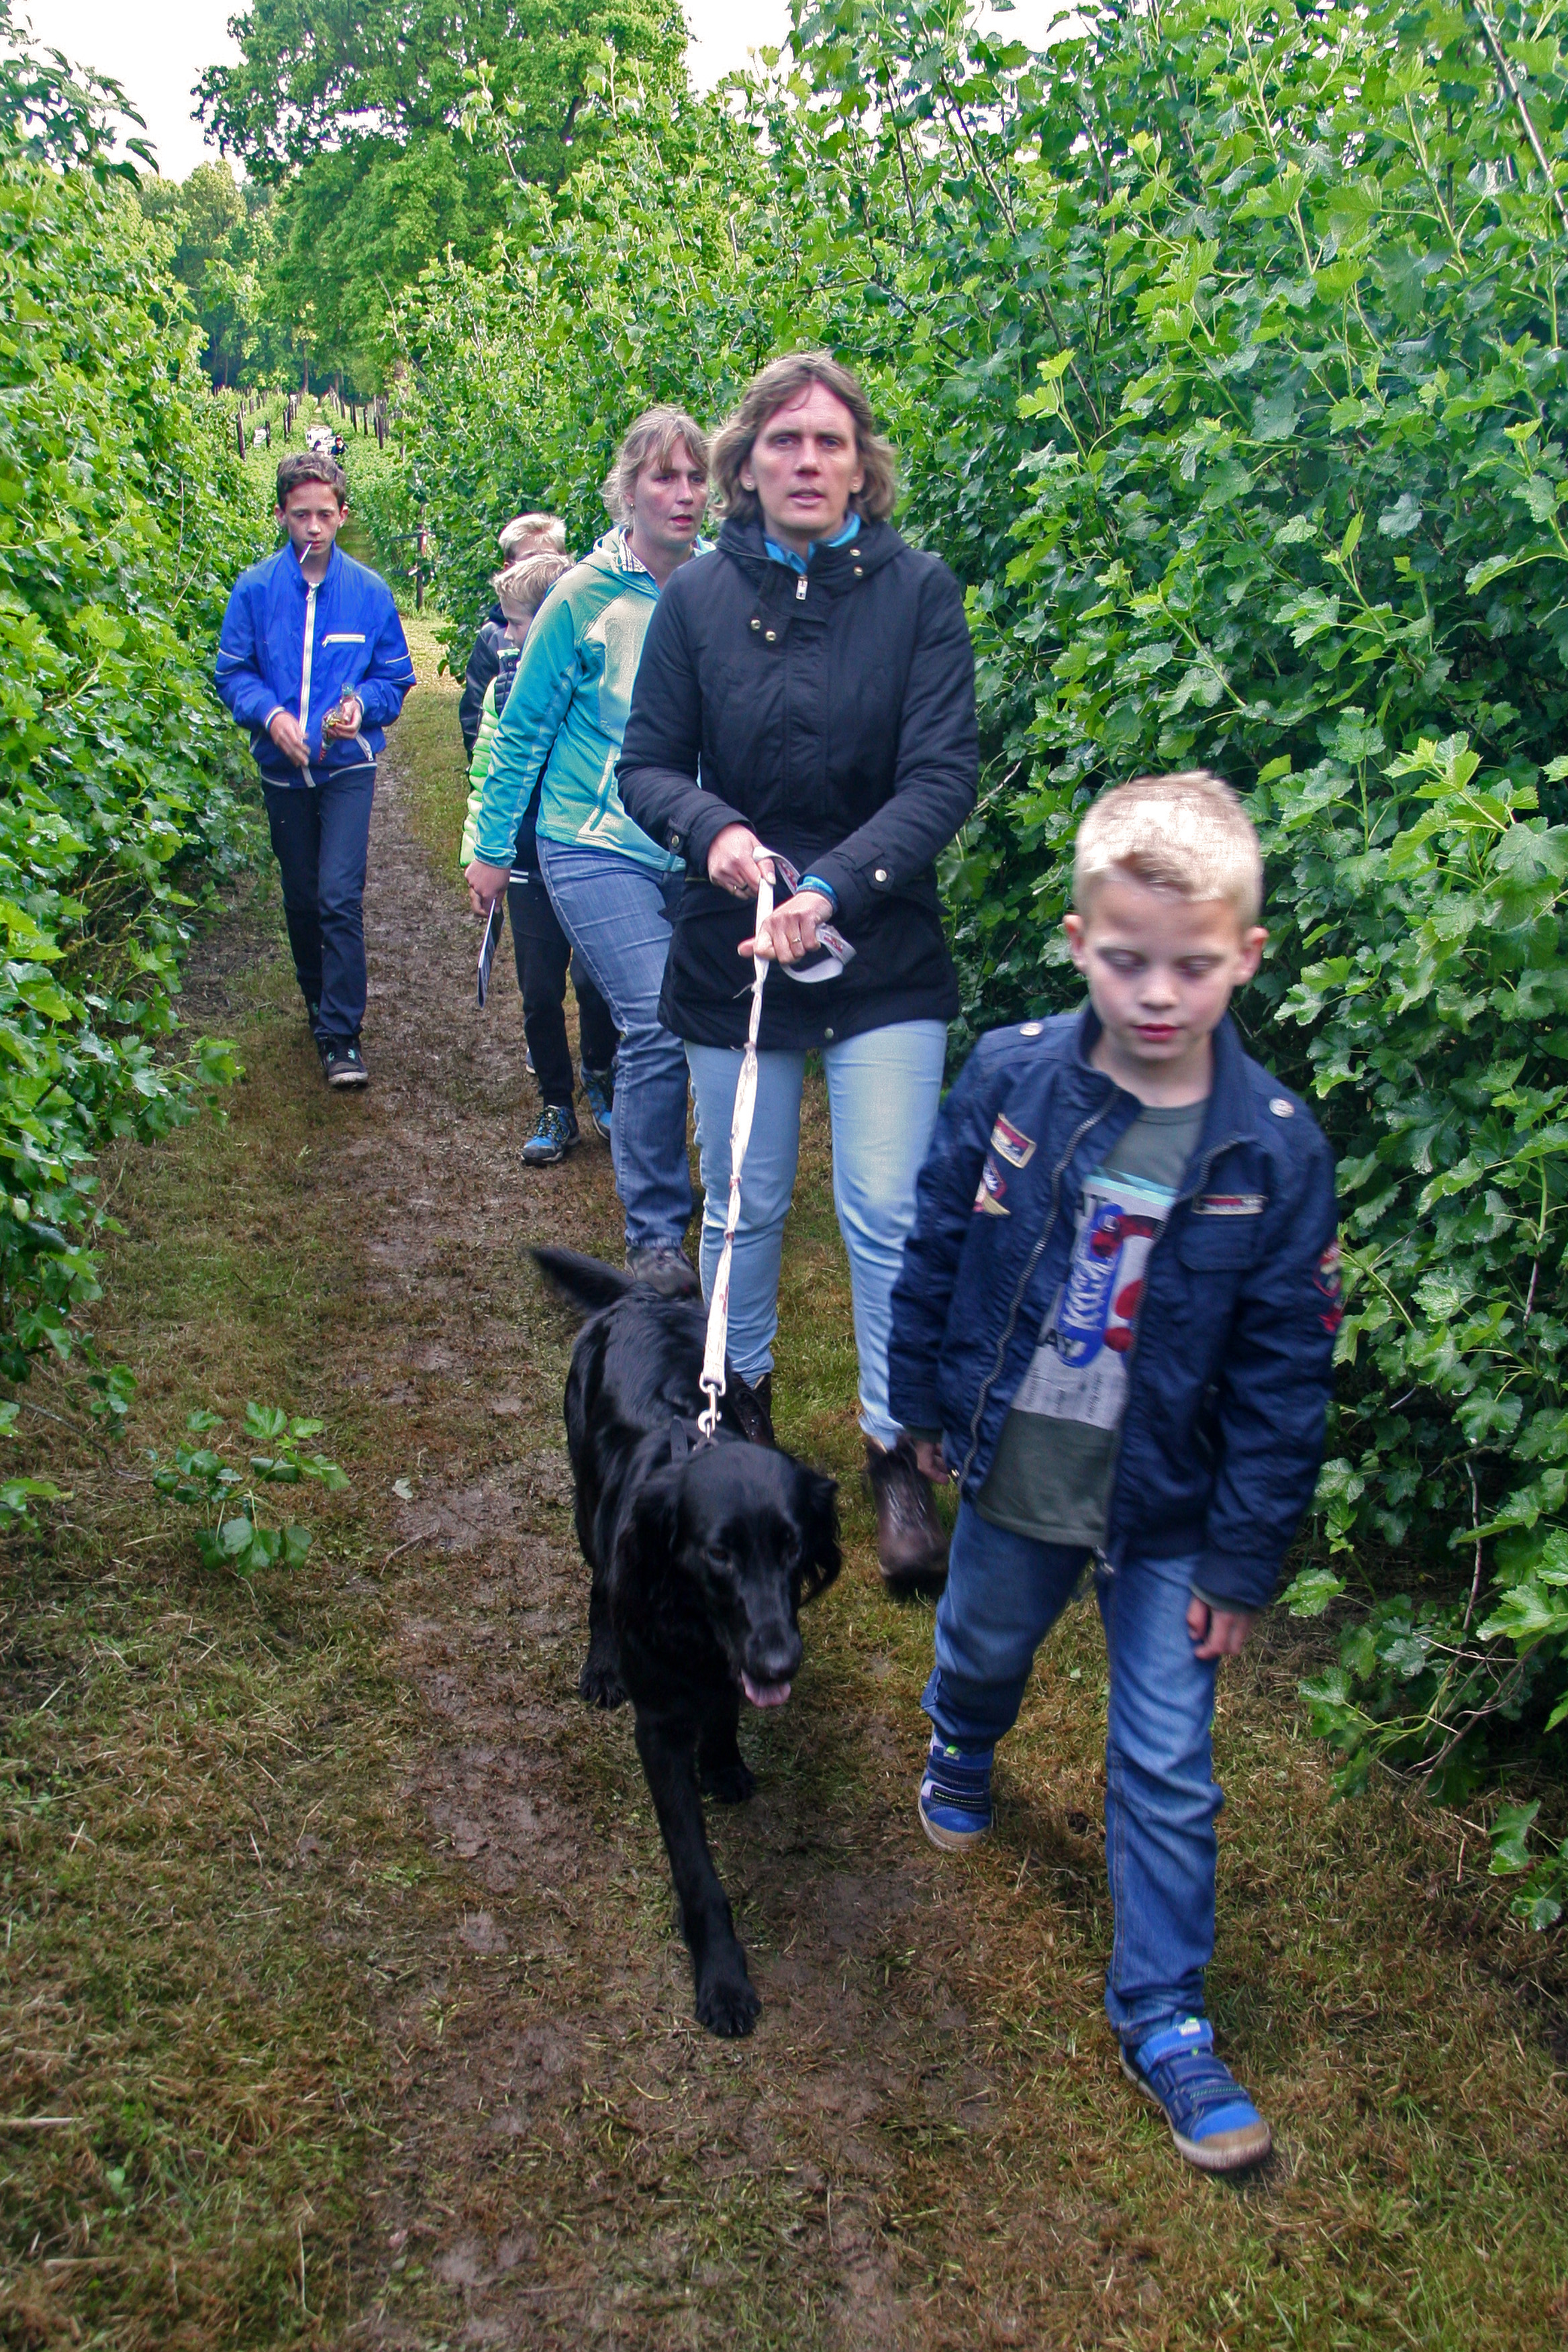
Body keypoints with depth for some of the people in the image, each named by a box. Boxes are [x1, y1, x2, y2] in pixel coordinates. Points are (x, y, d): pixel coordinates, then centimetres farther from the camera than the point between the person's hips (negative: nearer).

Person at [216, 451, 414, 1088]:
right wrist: (271, 714, -17)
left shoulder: (370, 592, -1)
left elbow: (395, 677, 5)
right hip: (284, 768, 2)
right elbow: (233, 672, 1)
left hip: (348, 764, -2)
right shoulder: (255, 589, -1)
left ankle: (341, 1035, -8)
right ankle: (319, 1001, 36)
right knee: (301, 898, 14)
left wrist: (362, 706, -15)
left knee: (340, 897, -13)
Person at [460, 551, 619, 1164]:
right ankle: (557, 1108, 20)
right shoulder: (506, 685, 2)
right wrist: (477, 856, 7)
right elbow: (486, 775, 10)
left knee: (597, 985, 6)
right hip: (531, 865, 3)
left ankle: (600, 1078, 33)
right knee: (540, 990, 5)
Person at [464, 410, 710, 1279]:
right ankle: (654, 1234, 1)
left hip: (694, 850, 4)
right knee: (658, 1027, -14)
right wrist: (493, 849, 7)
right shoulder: (584, 598, -5)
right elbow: (522, 729, 3)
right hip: (597, 851, -3)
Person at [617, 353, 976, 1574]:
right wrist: (712, 829, -16)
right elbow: (647, 764, 5)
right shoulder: (698, 599, 0)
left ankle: (897, 1452, 13)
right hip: (732, 948, 2)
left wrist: (832, 887, -23)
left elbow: (943, 776, -11)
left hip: (885, 957, -2)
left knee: (888, 1210, -3)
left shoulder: (919, 591, -6)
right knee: (744, 1201, 13)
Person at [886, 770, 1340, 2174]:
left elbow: (1286, 1380, -11)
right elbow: (937, 1254, 0)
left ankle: (1162, 2011, 27)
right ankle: (962, 1757, 64)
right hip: (1010, 1476, 2)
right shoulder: (1009, 1082, -14)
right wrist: (929, 1410, 7)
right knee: (984, 1648, 28)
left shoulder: (1275, 1151, -18)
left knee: (1168, 1769, 7)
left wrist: (1244, 1561, -8)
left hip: (1166, 1516, -2)